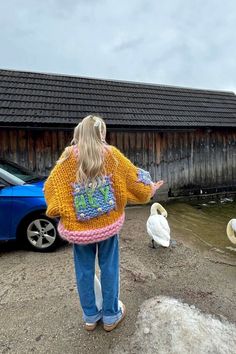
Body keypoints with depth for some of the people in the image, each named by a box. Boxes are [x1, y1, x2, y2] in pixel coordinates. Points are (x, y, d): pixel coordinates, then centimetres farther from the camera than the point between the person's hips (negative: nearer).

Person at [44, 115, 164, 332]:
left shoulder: (69, 156, -6)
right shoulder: (111, 154, -7)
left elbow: (51, 186, -3)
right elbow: (132, 176, 1)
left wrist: (59, 213, 11)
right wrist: (149, 189, 19)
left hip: (79, 226, 1)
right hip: (108, 222, 0)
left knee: (84, 271, 17)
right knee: (109, 268, 15)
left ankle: (90, 316, 35)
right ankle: (111, 316, 33)